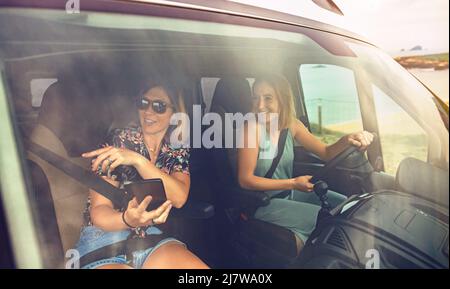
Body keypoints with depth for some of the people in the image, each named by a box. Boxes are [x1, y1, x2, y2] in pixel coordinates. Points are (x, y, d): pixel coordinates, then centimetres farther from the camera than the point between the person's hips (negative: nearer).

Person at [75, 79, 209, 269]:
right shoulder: (118, 140, -6)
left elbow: (179, 198, -16)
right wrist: (127, 220, -33)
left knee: (200, 266, -24)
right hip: (104, 240, -2)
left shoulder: (178, 151, 3)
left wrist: (137, 160, -27)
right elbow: (99, 211, -10)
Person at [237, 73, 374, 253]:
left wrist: (347, 140, -26)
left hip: (289, 193, 7)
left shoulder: (291, 125, -5)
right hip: (262, 203, -7)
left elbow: (325, 153, -4)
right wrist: (293, 183, -24)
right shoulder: (252, 127, -22)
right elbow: (245, 180, -21)